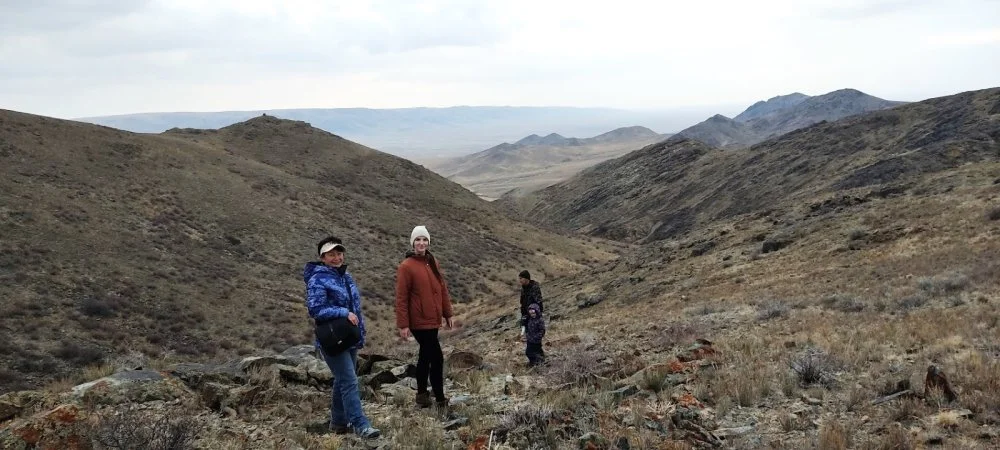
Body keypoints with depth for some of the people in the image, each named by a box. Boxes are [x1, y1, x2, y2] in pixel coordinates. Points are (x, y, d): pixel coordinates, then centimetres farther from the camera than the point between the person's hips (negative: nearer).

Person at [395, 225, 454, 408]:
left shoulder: (433, 262, 9)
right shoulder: (406, 266, -12)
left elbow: (442, 289, 15)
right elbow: (401, 297, -12)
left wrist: (447, 313, 14)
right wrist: (403, 324, -15)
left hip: (433, 319, 7)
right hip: (419, 321, -7)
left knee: (426, 355, 15)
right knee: (437, 358, -6)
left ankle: (422, 395, 27)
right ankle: (440, 399, 5)